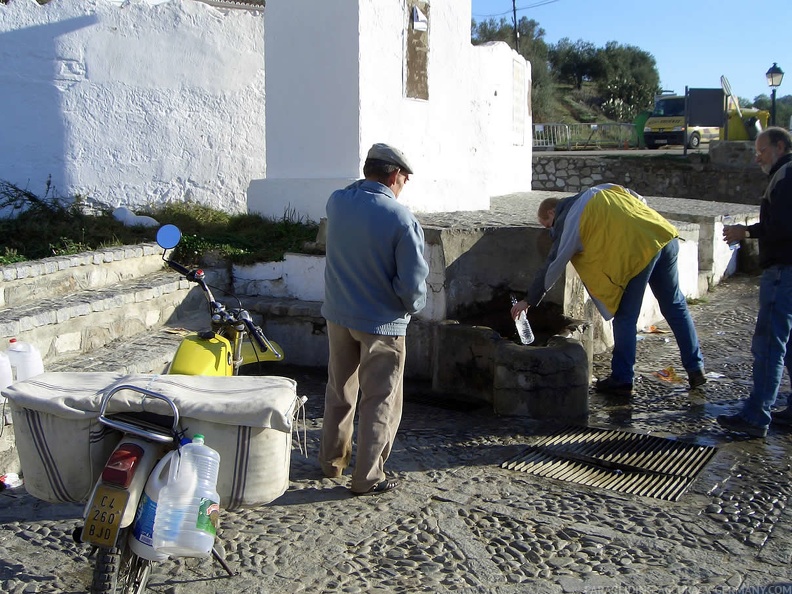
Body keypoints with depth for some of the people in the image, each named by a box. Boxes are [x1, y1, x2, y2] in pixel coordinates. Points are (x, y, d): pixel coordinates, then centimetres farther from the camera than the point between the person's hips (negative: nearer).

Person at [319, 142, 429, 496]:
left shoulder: (336, 202, -5)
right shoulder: (400, 218, -20)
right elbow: (413, 280, -19)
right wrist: (413, 306, 0)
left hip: (338, 316, 6)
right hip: (382, 323, -5)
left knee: (339, 391, 21)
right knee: (380, 401, 7)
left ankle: (332, 460, 34)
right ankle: (367, 477, 12)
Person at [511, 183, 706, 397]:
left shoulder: (567, 222, 7)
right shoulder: (603, 190, 26)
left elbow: (551, 267, 8)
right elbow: (641, 202, 24)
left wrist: (529, 300, 16)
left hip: (636, 251, -7)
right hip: (664, 235, 7)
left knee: (625, 318, 4)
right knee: (675, 306, 16)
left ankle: (622, 379, 10)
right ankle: (696, 369, 23)